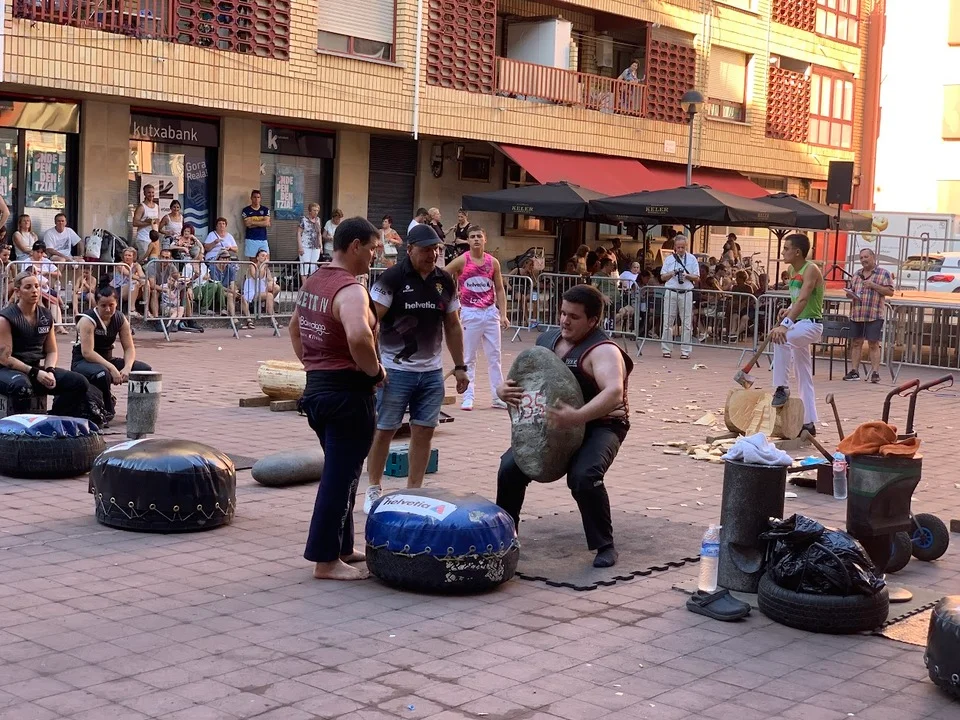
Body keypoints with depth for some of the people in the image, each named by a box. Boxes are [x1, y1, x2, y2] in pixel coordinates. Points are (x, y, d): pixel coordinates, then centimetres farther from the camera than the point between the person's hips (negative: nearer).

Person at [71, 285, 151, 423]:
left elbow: (129, 348, -3)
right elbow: (87, 352, -29)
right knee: (102, 374, -41)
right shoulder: (88, 320, -21)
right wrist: (112, 368, -35)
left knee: (145, 370, -7)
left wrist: (127, 367, -24)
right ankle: (107, 410, -16)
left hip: (106, 360, 6)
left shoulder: (121, 319, -2)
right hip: (82, 362, -6)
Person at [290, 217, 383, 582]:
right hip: (348, 392, -10)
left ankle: (341, 548, 30)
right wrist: (375, 370, -21)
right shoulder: (351, 289, -19)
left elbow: (295, 328, 26)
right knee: (341, 476, -2)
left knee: (339, 471, 20)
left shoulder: (312, 282, 12)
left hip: (316, 385, 10)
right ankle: (326, 561, 4)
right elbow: (359, 336, -37)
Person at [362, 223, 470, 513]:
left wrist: (460, 366, 12)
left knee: (424, 432, 6)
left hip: (432, 372, 5)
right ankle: (373, 490, 18)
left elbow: (452, 325, 15)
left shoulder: (446, 282, 7)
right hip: (395, 371, -5)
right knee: (384, 431, 4)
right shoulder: (392, 278, -9)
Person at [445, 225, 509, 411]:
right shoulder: (461, 261, -5)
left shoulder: (493, 262, 4)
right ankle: (468, 397, 7)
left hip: (490, 312, 3)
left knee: (494, 357, 6)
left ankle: (498, 397, 11)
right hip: (470, 313, -3)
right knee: (469, 357, 2)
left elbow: (499, 290, 8)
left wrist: (503, 315, 2)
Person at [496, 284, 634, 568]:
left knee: (584, 476, -32)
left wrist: (577, 417, -52)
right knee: (510, 467, -9)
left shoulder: (602, 350, -19)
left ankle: (605, 546, -10)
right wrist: (504, 390, -14)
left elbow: (614, 392, -37)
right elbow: (519, 378, 11)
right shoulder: (546, 340, 5)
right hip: (551, 424, 6)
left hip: (599, 425, -6)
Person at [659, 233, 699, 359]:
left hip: (686, 293, -1)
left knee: (686, 323, 0)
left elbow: (697, 278, 4)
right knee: (668, 321, 1)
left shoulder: (692, 259, 5)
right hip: (671, 292, 1)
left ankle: (685, 351, 3)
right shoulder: (669, 259, 8)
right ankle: (666, 349, 7)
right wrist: (672, 273, -9)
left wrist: (687, 276, -14)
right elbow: (663, 277, 10)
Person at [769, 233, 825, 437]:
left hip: (811, 324, -9)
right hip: (799, 324, 9)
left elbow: (803, 300, -31)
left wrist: (785, 325, -42)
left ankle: (782, 388, -27)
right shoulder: (792, 270, 10)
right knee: (804, 377, 12)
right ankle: (809, 423, 19)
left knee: (781, 338, -37)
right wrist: (788, 310, 1)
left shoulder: (811, 269, -16)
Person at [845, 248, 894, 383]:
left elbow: (890, 291, -5)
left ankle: (875, 373, -2)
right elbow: (852, 290, 27)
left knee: (873, 344, -4)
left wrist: (873, 285, -14)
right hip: (857, 315, 5)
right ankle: (854, 371, 10)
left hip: (874, 315, -5)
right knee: (856, 343, 6)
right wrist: (850, 294, 3)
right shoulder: (857, 274, 17)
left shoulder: (883, 273, 1)